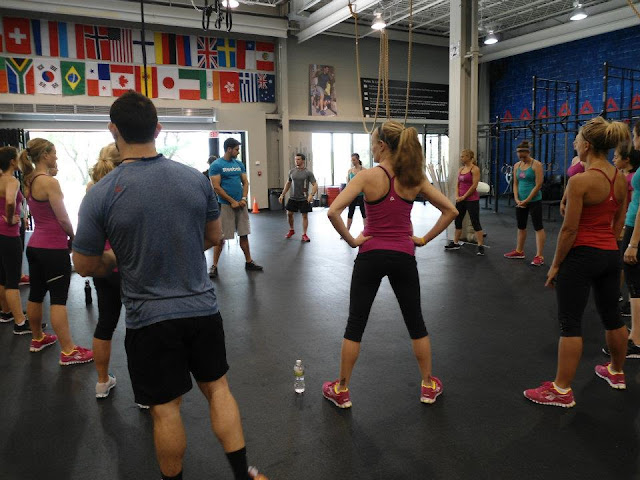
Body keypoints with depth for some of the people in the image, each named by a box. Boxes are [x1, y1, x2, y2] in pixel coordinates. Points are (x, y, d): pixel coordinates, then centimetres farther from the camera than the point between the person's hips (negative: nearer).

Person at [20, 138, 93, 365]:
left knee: (36, 294, 19)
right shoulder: (49, 182, -16)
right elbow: (63, 218, -16)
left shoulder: (30, 180, 10)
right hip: (53, 248, -9)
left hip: (35, 245, 9)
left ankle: (37, 338, 35)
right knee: (58, 300, -5)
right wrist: (73, 236, 2)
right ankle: (68, 352, 0)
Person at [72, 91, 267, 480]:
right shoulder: (196, 178, -5)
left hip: (150, 318, -2)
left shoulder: (101, 195, -13)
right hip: (203, 308, 3)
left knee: (166, 407, 12)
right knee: (218, 387, 19)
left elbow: (85, 266, -3)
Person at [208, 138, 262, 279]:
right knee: (221, 237, -2)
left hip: (241, 204, 6)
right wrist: (232, 201, -13)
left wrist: (244, 198, -4)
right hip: (225, 205, -5)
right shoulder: (216, 165, -8)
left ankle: (249, 262, 21)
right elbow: (216, 187, -13)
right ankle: (214, 266, 8)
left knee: (244, 234, 10)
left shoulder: (239, 164, 11)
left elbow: (245, 182, 12)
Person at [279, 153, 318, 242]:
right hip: (293, 197, 4)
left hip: (304, 199, -4)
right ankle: (291, 230, 27)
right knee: (289, 213, 5)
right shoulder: (292, 171, 5)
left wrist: (311, 195, -27)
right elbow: (288, 183, 17)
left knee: (305, 215, 0)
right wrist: (282, 194, 12)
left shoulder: (308, 172, -8)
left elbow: (315, 185, -11)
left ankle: (304, 235, 6)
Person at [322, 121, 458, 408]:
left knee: (355, 324, 9)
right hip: (403, 257, 3)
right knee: (416, 323, 17)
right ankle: (429, 386, 29)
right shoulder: (415, 179, -1)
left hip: (371, 255, -2)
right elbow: (450, 210, 2)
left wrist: (351, 240, -10)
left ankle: (341, 390, 20)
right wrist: (424, 239, 4)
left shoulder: (368, 176, -11)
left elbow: (333, 212, -22)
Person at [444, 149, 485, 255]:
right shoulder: (461, 169, 12)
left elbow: (474, 185, -15)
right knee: (457, 221, 13)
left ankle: (480, 246, -3)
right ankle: (455, 243, 25)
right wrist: (457, 196, -2)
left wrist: (464, 197, -14)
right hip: (460, 199, 8)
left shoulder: (475, 169, -9)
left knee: (475, 223, -6)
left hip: (472, 200, -8)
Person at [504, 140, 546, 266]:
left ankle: (539, 256, -4)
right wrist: (517, 199, -3)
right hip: (520, 202, 7)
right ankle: (519, 251, 29)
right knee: (521, 226, 16)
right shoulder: (517, 166, 9)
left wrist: (527, 200, -14)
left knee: (538, 227, -4)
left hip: (534, 201, -6)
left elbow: (538, 185, -14)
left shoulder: (536, 165, -9)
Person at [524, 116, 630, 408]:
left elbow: (569, 229, -19)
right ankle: (616, 373, 43)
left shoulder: (580, 181, -19)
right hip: (611, 255, 8)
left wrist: (555, 265, -10)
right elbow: (618, 223, 12)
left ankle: (562, 391, 8)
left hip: (581, 256, -8)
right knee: (611, 316, 23)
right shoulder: (621, 179, 5)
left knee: (570, 324, 0)